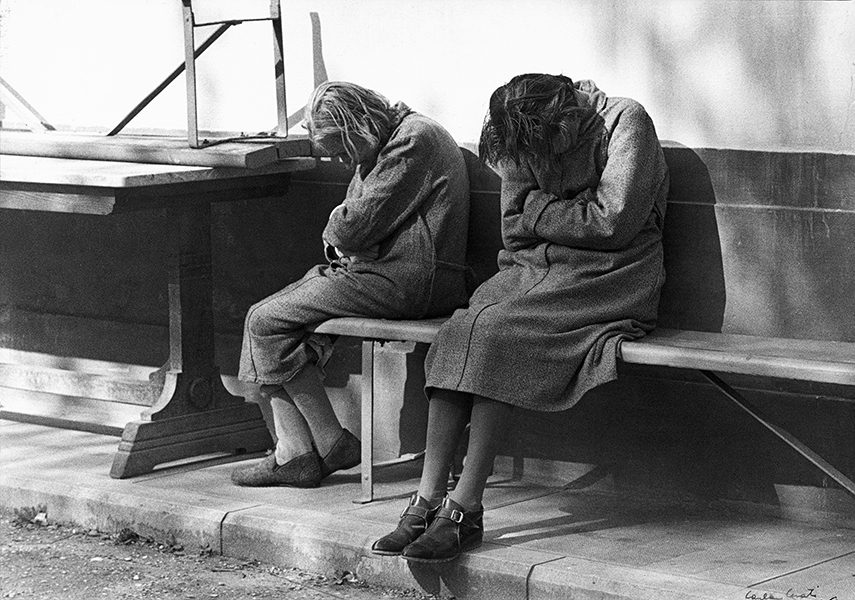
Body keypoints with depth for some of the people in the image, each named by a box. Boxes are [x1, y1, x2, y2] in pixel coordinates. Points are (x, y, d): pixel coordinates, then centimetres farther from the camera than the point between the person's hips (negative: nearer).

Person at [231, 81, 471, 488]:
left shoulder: (415, 139, -13)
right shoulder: (386, 145, 20)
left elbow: (359, 223, -19)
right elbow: (347, 228, 22)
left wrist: (336, 232, 2)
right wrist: (343, 244, 0)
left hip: (409, 282, -11)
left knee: (266, 322, -8)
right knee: (270, 314, 5)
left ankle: (330, 444, -2)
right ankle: (294, 453, -2)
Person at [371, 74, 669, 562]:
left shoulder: (626, 121, -10)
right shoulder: (526, 140, 9)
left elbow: (614, 223, -15)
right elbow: (517, 229, 8)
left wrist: (541, 210, -5)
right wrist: (573, 215, -10)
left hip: (605, 280, -6)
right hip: (533, 268, 6)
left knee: (495, 332, -29)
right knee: (460, 331, -24)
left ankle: (466, 509, -29)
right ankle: (428, 501, -26)